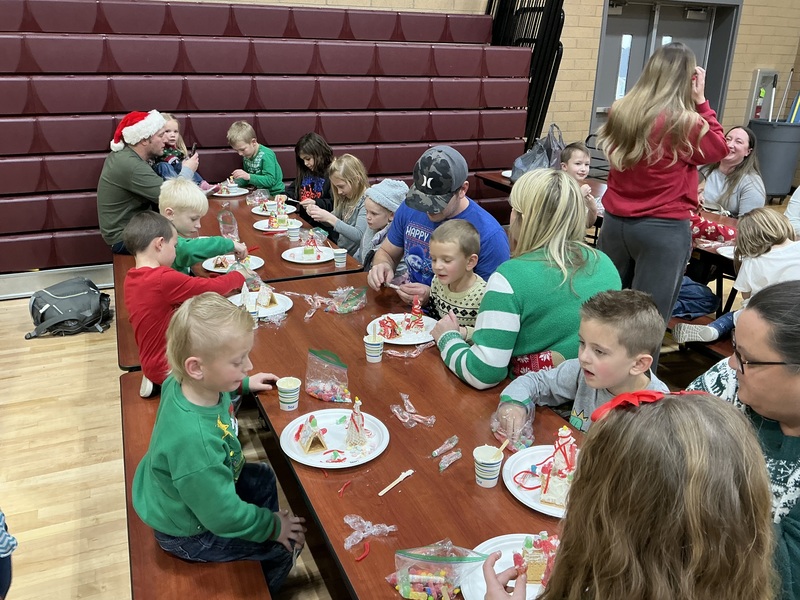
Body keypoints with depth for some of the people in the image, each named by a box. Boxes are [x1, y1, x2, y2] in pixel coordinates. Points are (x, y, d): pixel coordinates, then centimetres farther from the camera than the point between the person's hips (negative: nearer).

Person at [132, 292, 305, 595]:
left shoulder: (185, 383, -21)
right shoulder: (194, 439, -45)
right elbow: (224, 516, -33)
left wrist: (244, 384, 6)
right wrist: (272, 527, -18)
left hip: (200, 484, 8)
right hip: (188, 533, -8)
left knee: (263, 477, 23)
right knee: (288, 543, 2)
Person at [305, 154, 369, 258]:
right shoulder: (346, 198, 9)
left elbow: (358, 235, -25)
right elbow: (332, 222, 21)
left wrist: (329, 218, -27)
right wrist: (317, 212, 0)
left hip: (353, 259, -8)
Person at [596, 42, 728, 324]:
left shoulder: (621, 111, -3)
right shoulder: (686, 123, -15)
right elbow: (719, 148, 4)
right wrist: (701, 102, 4)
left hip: (615, 221, 5)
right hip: (663, 229, -5)